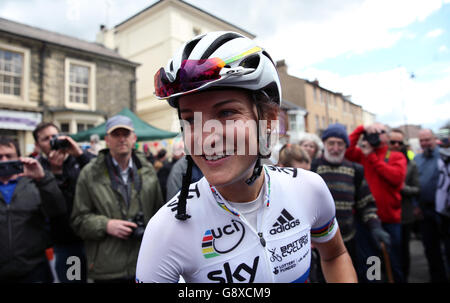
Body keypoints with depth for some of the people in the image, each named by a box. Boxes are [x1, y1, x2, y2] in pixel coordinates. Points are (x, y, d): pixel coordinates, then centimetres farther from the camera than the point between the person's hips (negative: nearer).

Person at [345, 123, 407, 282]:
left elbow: (396, 177, -16)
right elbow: (347, 150, -12)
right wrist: (360, 130, -11)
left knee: (394, 263, 14)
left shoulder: (397, 157, 2)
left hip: (390, 218, -1)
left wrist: (372, 157, -12)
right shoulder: (362, 154, 6)